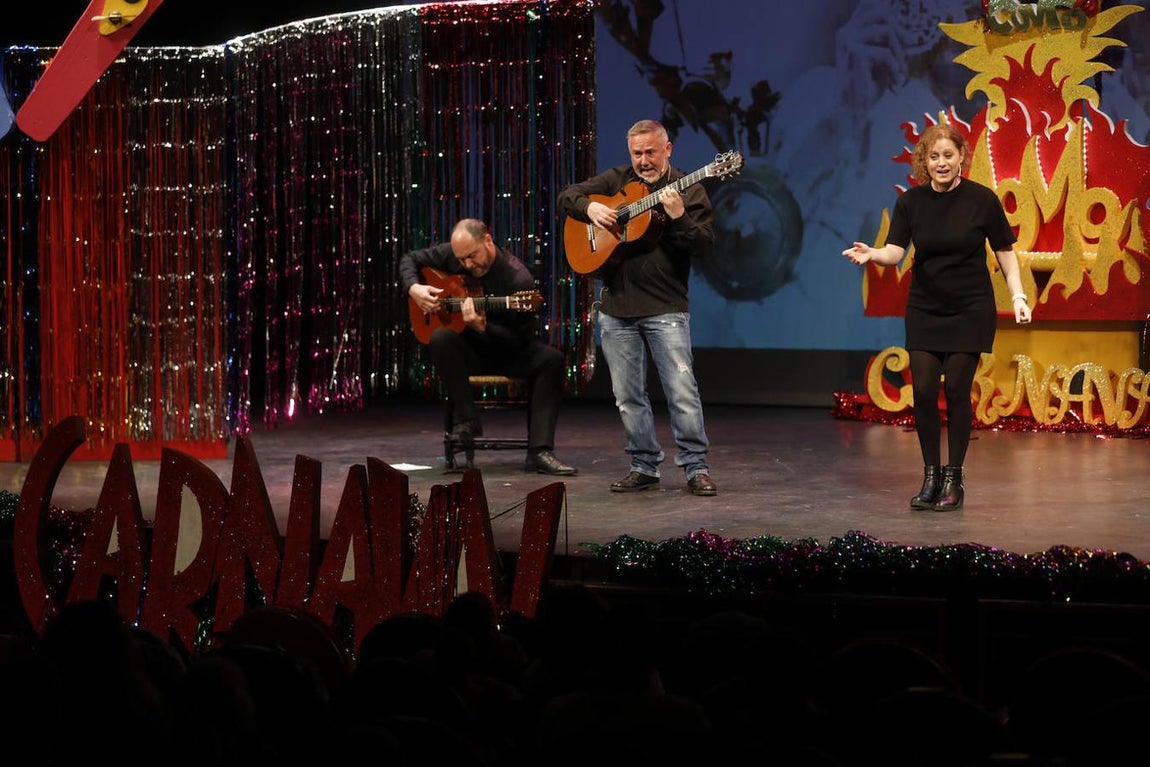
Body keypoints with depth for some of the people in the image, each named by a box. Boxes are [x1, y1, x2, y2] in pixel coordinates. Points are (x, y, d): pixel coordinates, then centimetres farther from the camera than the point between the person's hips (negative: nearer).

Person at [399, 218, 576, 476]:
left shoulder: (517, 278, -20)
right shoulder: (451, 254, -7)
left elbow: (521, 338, -19)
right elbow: (410, 260, 9)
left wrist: (482, 328, -35)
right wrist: (414, 288, -12)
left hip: (505, 353, -2)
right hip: (467, 351, 2)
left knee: (551, 359, -29)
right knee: (441, 337, -32)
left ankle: (539, 451, -33)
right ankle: (466, 420, -21)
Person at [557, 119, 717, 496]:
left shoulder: (688, 191, -1)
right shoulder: (616, 180, 10)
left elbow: (703, 244, -9)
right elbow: (567, 196, 10)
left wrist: (678, 218, -26)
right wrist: (590, 208, -10)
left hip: (665, 308, -4)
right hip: (617, 307, 4)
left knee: (682, 391, -9)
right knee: (627, 395, 8)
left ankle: (696, 467, -2)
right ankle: (644, 467, 18)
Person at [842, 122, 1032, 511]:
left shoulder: (981, 199, -8)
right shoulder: (911, 201, -2)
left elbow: (1005, 251, 0)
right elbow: (895, 251, -11)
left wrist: (1018, 296, -8)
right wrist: (871, 254, -32)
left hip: (970, 310, -2)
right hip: (924, 309, 2)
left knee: (956, 389, -3)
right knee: (923, 389, -3)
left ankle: (953, 479, 8)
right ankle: (931, 476, 10)